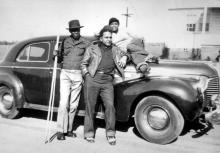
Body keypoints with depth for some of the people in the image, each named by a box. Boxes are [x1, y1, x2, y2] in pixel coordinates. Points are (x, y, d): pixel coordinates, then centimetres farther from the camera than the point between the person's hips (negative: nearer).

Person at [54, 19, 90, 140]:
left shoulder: (85, 43, 4)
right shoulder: (65, 42, 8)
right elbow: (60, 59, 14)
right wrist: (56, 54, -7)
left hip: (78, 75, 0)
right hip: (65, 74, 0)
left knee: (73, 104, 5)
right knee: (64, 102, -8)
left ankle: (69, 129, 18)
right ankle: (60, 131, 0)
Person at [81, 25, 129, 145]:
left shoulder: (114, 50, 19)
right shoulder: (92, 49, 12)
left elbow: (125, 54, 32)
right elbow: (83, 64, 13)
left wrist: (124, 58, 9)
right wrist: (87, 75, -1)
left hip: (107, 82, 2)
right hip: (92, 80, -1)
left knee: (110, 106, -10)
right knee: (90, 107, 2)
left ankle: (110, 133, 4)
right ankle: (89, 134, 14)